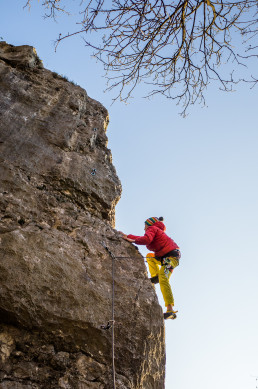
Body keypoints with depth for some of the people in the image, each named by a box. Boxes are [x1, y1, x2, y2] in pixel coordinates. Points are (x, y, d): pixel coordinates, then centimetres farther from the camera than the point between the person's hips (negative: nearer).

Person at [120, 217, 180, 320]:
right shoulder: (155, 231, 29)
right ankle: (155, 276, 9)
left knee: (163, 279, -27)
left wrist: (133, 240, -6)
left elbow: (146, 239, -19)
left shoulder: (152, 229, 1)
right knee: (149, 256, 31)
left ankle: (170, 310, -35)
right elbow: (142, 238, 39)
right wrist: (127, 236, 39)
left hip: (171, 255, -10)